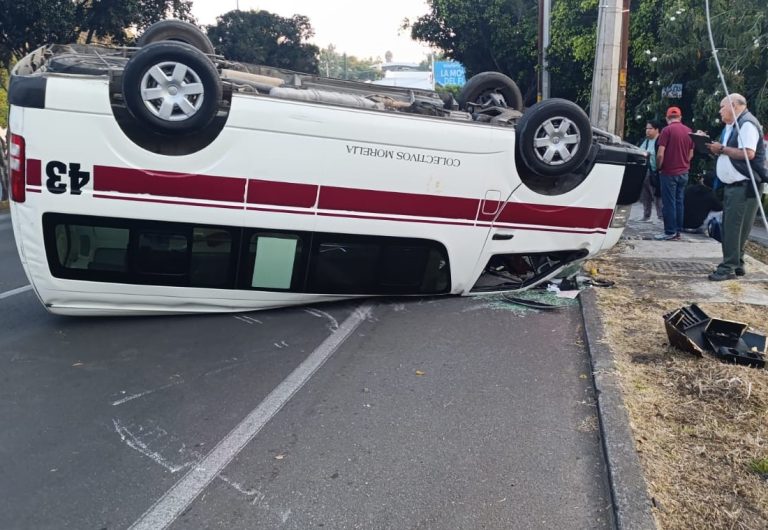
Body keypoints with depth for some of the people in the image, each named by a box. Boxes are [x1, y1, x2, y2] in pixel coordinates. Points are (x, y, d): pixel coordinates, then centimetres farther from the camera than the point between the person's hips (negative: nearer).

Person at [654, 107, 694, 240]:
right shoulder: (689, 131, 8)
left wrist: (659, 167, -1)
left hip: (669, 173, -6)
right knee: (679, 202, 10)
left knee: (669, 203, -3)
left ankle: (670, 232, -2)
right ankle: (678, 231, 13)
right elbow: (691, 154, 14)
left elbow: (660, 154, -15)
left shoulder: (667, 130, -11)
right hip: (684, 173, 6)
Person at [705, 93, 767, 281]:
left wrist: (722, 149, -16)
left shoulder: (747, 124, -12)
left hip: (744, 186, -10)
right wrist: (716, 150, 4)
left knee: (733, 226, -10)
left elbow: (748, 153, -24)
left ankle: (729, 267, -7)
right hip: (732, 185, 10)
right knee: (730, 226, 12)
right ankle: (736, 263, 20)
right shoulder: (732, 126, 18)